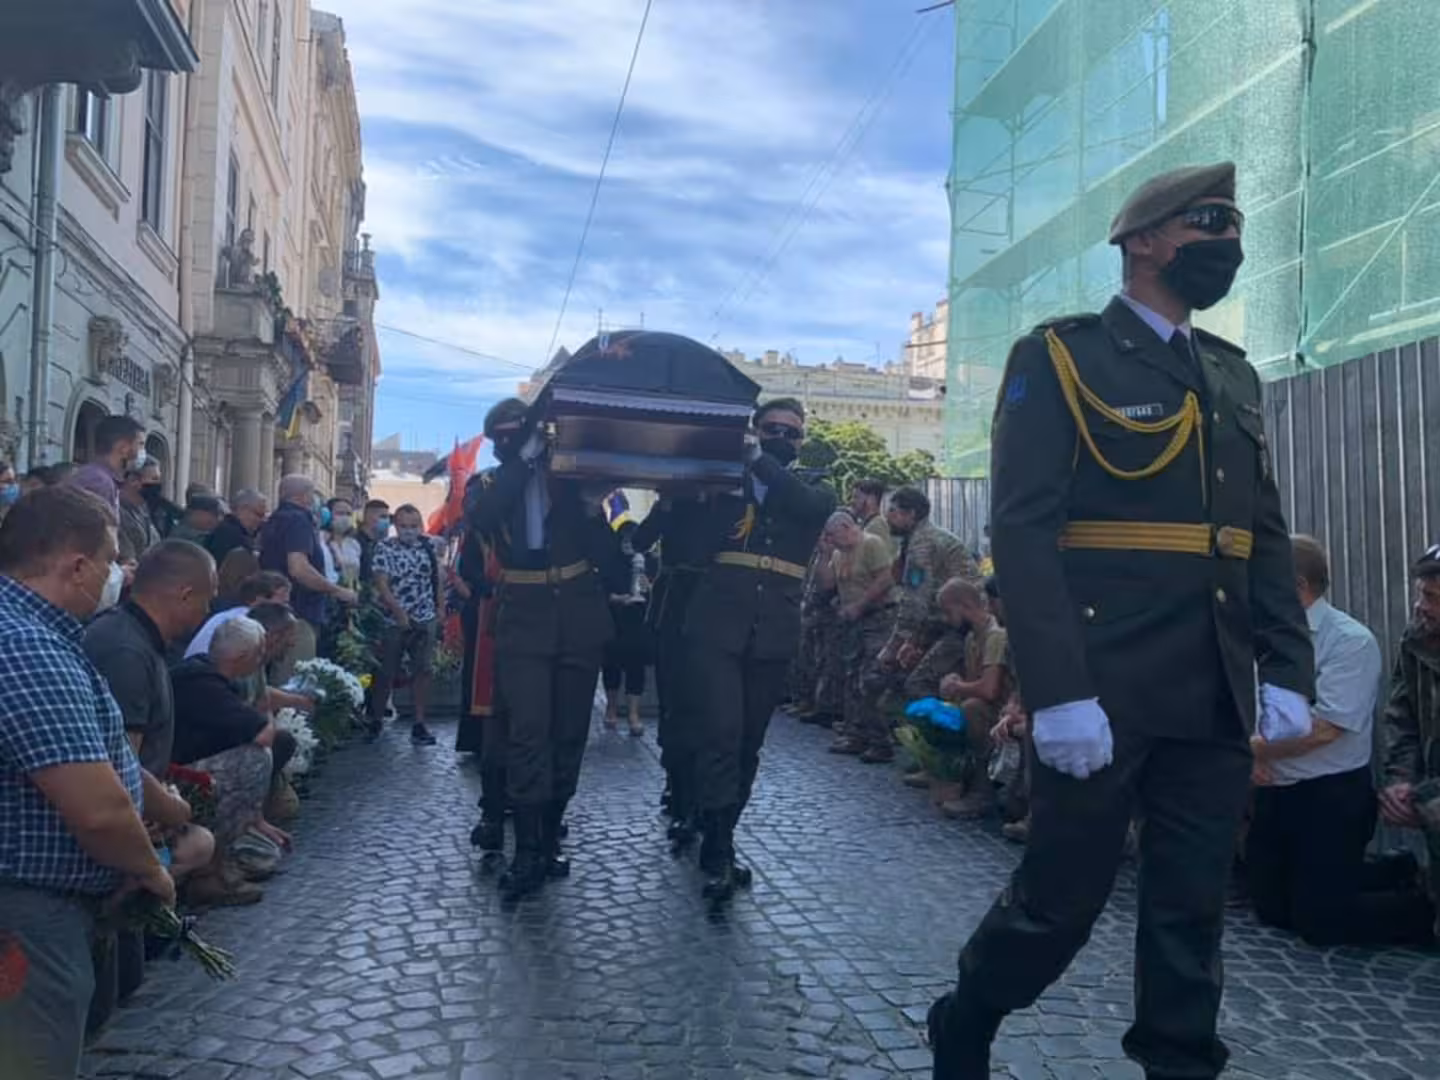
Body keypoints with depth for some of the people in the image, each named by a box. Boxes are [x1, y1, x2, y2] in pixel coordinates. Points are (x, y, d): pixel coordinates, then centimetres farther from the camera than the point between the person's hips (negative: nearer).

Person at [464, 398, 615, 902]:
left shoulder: (572, 475, 5)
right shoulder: (490, 483, 8)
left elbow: (604, 554, 3)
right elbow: (480, 518, -18)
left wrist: (593, 510, -15)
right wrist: (523, 462, -15)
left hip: (578, 620, 1)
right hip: (523, 621, -1)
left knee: (568, 733, 7)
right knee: (527, 734, -10)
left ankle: (549, 840, 21)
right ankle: (527, 853, -5)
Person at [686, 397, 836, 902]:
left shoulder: (813, 489, 14)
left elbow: (813, 507, -10)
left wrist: (761, 461, -14)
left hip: (774, 633, 2)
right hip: (717, 624, -2)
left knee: (748, 742, 9)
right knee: (720, 734, -12)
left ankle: (718, 842, 23)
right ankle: (719, 852, -5)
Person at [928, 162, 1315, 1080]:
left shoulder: (1234, 375, 17)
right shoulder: (1060, 357, -3)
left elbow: (1267, 537, 16)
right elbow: (1023, 531, -13)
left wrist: (1287, 672, 5)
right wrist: (1060, 693, -20)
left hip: (1217, 702, 6)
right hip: (1102, 698, -6)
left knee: (1193, 910, 11)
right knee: (1061, 901, 5)